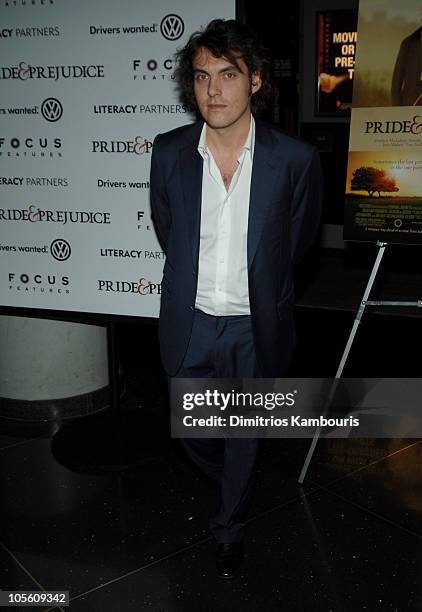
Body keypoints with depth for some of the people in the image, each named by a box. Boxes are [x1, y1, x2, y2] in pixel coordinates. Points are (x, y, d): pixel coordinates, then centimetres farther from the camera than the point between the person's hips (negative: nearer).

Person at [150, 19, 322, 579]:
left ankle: (231, 527, 42)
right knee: (192, 429, 18)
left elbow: (299, 237, 4)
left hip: (255, 326, -2)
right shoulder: (169, 151, -8)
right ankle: (235, 485, 52)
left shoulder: (296, 159, -14)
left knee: (245, 435, 16)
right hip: (190, 322, 2)